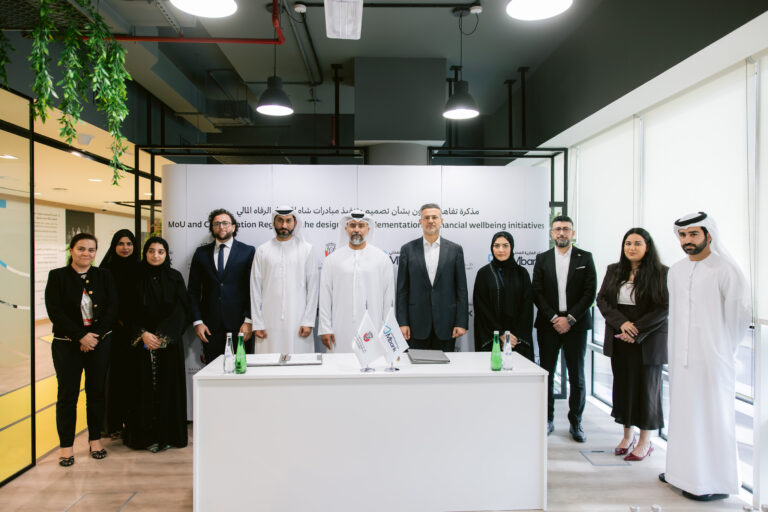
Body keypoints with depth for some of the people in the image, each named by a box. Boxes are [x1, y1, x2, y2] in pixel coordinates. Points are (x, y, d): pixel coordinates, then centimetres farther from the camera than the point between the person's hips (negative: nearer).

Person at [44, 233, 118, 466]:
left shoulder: (104, 276, 6)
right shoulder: (57, 276, 1)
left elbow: (112, 308, 0)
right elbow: (54, 311, -7)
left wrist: (95, 334, -12)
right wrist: (80, 336, -14)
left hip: (99, 342, 2)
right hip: (67, 345, -1)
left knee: (96, 392, 8)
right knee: (67, 394, 3)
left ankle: (95, 439, 21)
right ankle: (66, 445, 15)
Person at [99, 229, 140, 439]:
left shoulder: (139, 269, 6)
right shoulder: (106, 270, 1)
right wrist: (117, 320, -8)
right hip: (114, 330, -2)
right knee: (115, 373, 1)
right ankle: (114, 423, 10)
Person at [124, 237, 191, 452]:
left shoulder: (175, 277, 3)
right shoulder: (136, 278, 4)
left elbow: (181, 310, -2)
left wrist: (163, 336, -11)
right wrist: (142, 333, -13)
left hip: (169, 343, 0)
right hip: (142, 343, 0)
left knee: (168, 386, 2)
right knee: (145, 387, 2)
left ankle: (168, 435, 12)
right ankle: (147, 436, 11)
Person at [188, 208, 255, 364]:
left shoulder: (248, 251, 4)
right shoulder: (202, 253, 11)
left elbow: (253, 289, 0)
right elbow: (193, 291, 11)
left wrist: (248, 321, -7)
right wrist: (197, 321, 1)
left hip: (239, 324, -2)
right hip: (211, 326, 2)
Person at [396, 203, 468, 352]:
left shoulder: (455, 249, 5)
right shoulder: (408, 249, 4)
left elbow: (461, 288, 3)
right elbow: (402, 290, 3)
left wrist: (462, 323, -3)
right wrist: (402, 322, -3)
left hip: (445, 324, 1)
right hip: (417, 324, 0)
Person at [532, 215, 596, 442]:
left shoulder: (585, 258, 4)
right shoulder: (542, 259, 7)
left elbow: (590, 293, -2)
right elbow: (537, 293, 2)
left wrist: (570, 319, -10)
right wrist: (554, 318, -9)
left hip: (575, 325, -1)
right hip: (548, 325, 1)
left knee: (577, 376, 4)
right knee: (547, 374, 5)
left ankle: (575, 422, 17)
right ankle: (548, 420, 18)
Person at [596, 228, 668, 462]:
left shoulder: (661, 273, -5)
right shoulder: (614, 271, 8)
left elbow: (664, 308, -9)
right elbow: (602, 299, 4)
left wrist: (637, 330, -15)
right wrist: (622, 323, -11)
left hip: (649, 342, -4)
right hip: (619, 340, 4)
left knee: (647, 387, 5)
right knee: (623, 386, 9)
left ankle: (645, 441, 19)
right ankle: (628, 435, 24)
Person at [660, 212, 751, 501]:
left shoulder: (724, 269, -9)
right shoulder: (675, 272, 10)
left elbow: (740, 314, -6)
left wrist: (725, 346, 2)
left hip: (712, 358, -6)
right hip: (681, 357, 6)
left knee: (713, 415, 2)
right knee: (683, 412, 13)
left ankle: (717, 483, 14)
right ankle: (683, 471, 26)